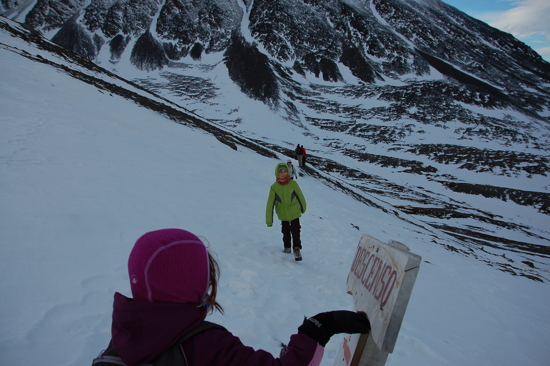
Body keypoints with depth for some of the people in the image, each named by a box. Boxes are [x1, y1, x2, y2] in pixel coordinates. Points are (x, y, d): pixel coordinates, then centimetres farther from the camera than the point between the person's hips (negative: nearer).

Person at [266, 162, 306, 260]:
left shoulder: (293, 184, -17)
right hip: (283, 215, 2)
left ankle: (297, 249, 6)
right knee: (285, 232, 19)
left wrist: (303, 208, 14)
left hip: (294, 213, -2)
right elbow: (270, 204, -16)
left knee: (295, 232, -7)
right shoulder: (274, 187, -17)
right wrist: (269, 220, -16)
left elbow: (300, 197, 0)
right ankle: (287, 247, 39)